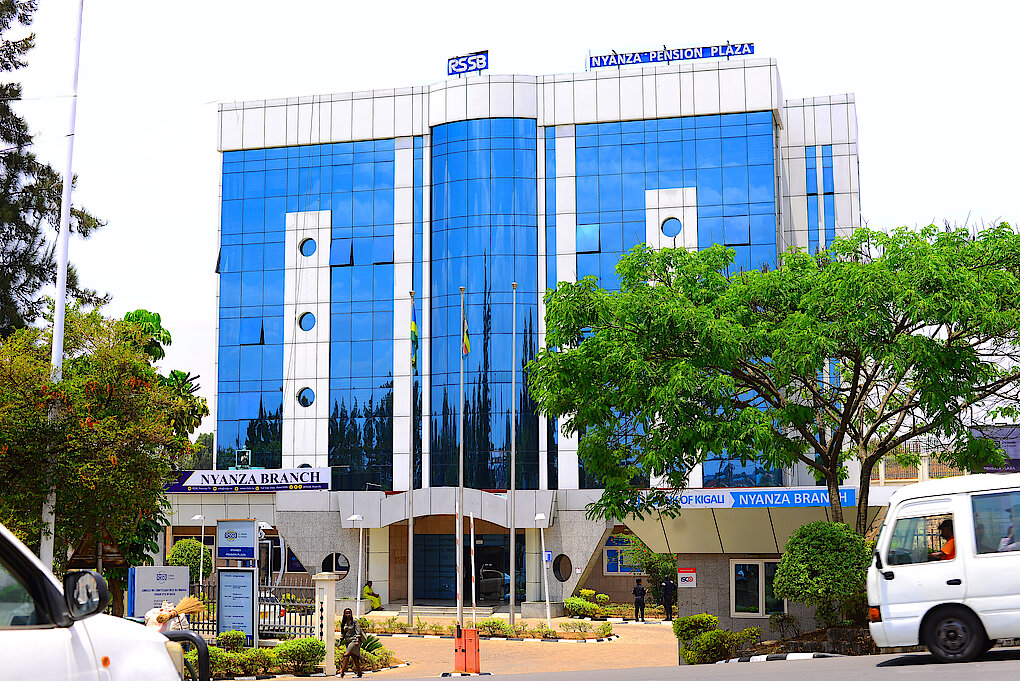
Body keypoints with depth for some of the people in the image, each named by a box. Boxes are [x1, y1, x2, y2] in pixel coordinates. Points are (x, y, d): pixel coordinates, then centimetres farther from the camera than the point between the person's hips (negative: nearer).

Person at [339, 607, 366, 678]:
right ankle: (359, 674, 11)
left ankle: (342, 672, -24)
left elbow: (358, 631, -8)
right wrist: (340, 642, 9)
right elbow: (342, 633, 18)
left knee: (346, 655, -19)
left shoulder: (354, 621, -3)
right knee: (355, 658, 6)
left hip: (354, 640, -6)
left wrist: (357, 641, -17)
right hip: (347, 641, 6)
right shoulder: (344, 623, 13)